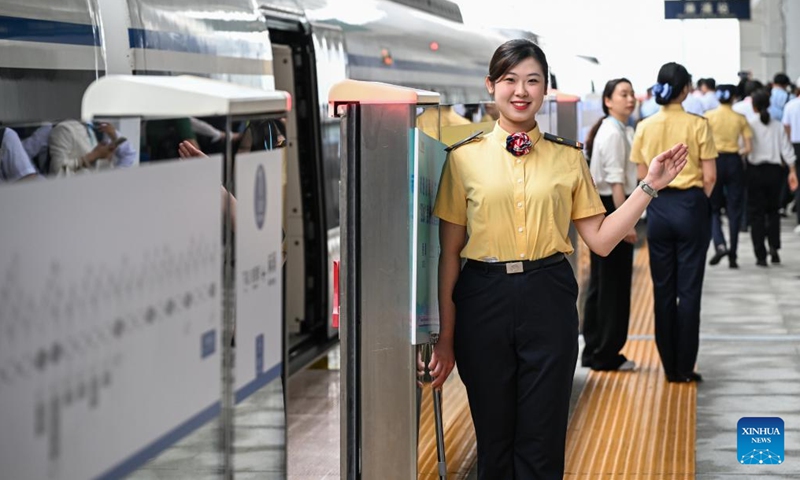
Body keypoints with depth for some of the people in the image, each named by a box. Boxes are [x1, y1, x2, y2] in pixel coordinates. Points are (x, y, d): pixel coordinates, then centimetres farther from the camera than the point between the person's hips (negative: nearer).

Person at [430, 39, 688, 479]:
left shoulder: (568, 157, 7)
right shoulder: (464, 158, 2)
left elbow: (600, 240, 4)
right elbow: (449, 253, 3)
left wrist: (649, 186, -2)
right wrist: (445, 337, 2)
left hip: (548, 299, 1)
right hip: (484, 299, -1)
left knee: (542, 442, 4)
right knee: (493, 439, 9)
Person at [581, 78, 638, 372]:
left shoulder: (621, 131, 15)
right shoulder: (613, 134, -16)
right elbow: (616, 182, -21)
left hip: (603, 210, 10)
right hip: (611, 207, -10)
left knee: (602, 283, 14)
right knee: (613, 284, -2)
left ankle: (594, 351, 22)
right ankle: (606, 355, 6)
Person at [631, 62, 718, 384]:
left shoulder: (645, 127, 0)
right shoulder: (697, 125, -9)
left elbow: (642, 178, 4)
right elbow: (709, 177, -7)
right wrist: (699, 200, 10)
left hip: (658, 208, 3)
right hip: (690, 206, -3)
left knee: (662, 289, 10)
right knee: (688, 289, 3)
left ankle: (670, 366, 14)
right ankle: (685, 367, 6)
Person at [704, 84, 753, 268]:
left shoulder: (709, 116, -3)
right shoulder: (740, 118, 1)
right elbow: (748, 147, -2)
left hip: (715, 161, -1)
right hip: (734, 162, 1)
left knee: (713, 208, 11)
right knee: (734, 210, 8)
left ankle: (719, 244, -13)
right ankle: (732, 256, 7)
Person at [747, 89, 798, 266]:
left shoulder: (749, 124, -7)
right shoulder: (777, 126, 3)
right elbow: (786, 149, 2)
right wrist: (792, 171, 7)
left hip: (755, 170, -3)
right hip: (774, 170, 3)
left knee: (756, 213, 3)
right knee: (773, 211, 19)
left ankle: (760, 256, 1)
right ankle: (774, 247, 1)